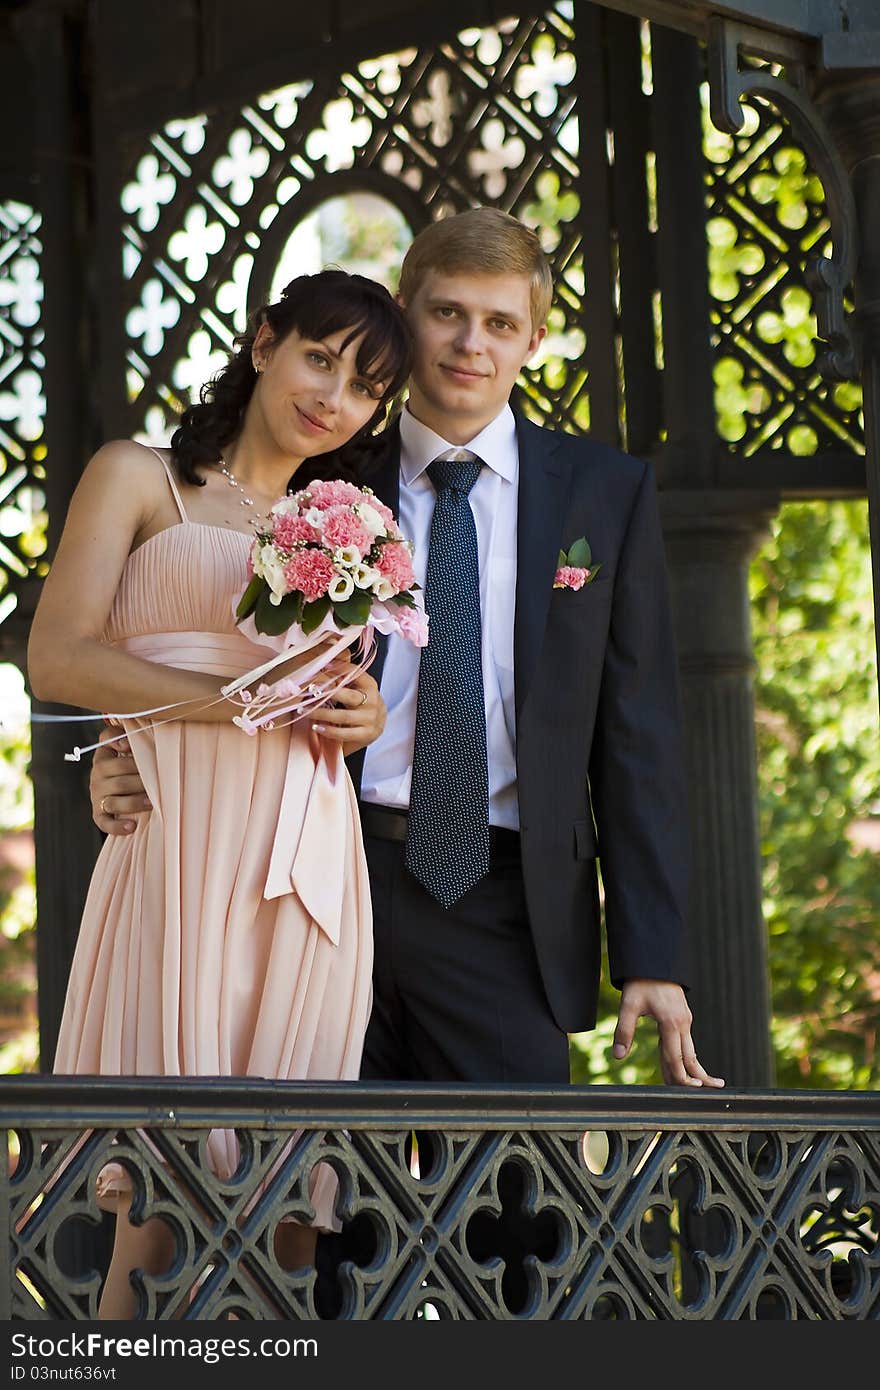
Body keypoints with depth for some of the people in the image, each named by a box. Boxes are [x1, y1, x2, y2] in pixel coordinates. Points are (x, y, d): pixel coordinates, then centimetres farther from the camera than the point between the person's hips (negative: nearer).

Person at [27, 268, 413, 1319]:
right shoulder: (137, 480, 10)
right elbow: (58, 659, -2)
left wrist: (364, 715, 5)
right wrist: (239, 699, -11)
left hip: (311, 866, 5)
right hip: (182, 847, -5)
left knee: (292, 1210, -2)